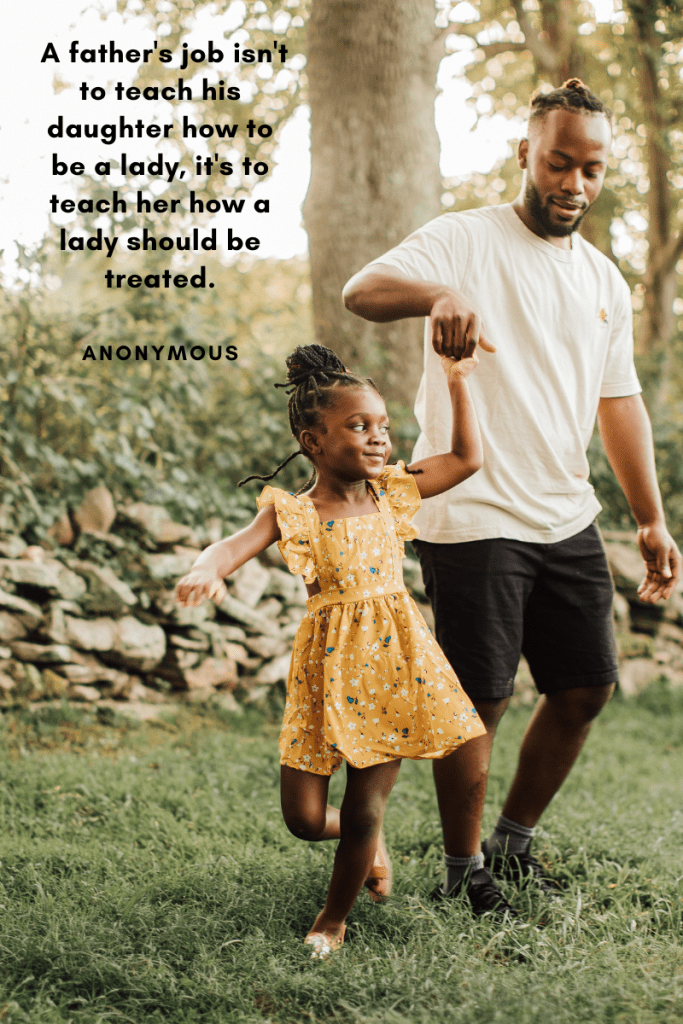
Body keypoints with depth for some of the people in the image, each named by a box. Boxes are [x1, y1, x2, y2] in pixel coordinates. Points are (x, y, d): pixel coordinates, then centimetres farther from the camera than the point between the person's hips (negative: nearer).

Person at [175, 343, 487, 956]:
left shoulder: (390, 492, 4)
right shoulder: (295, 513, -9)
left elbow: (467, 458, 11)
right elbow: (236, 545, -24)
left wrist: (458, 384, 9)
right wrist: (205, 571, -47)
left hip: (393, 665, 2)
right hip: (329, 669, -2)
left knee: (365, 810, 4)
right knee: (304, 817, 2)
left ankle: (334, 918, 27)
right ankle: (369, 844, 36)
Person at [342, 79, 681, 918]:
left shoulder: (605, 281, 14)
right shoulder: (466, 240, -6)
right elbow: (360, 291, -22)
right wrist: (437, 294, -44)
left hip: (567, 522, 7)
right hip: (471, 519, -7)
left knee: (585, 689, 9)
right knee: (479, 700, -2)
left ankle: (514, 845, 29)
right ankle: (463, 874, 16)